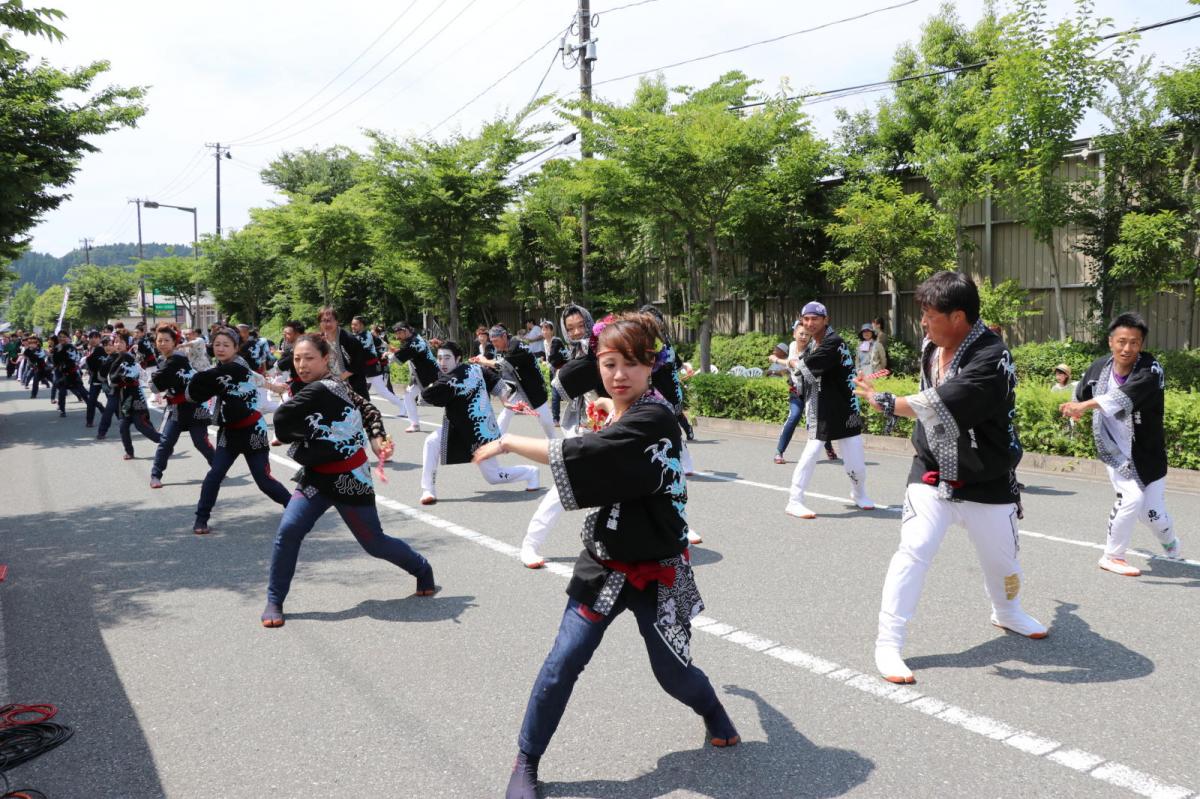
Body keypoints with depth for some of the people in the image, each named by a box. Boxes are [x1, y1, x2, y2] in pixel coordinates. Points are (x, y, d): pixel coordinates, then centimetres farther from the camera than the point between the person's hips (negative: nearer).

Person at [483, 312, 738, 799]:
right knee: (563, 662, 0)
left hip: (654, 571, -6)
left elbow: (576, 456, -31)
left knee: (673, 672, 10)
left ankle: (713, 712, 45)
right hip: (603, 564, 6)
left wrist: (508, 442, -20)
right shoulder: (619, 414, 4)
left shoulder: (654, 419, -24)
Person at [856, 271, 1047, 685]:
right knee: (913, 552, -13)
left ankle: (1007, 612, 50)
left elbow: (941, 406, -36)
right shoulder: (930, 345, -3)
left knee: (1001, 558, 17)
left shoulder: (993, 358, -26)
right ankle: (888, 643, -5)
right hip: (931, 475, 3)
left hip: (986, 483, -3)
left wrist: (886, 402, -30)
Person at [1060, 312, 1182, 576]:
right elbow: (1082, 392, 15)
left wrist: (1087, 405, -52)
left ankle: (1170, 542, 41)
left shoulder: (1151, 369, -20)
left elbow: (1130, 393, -42)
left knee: (1152, 513, 3)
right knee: (1132, 498, -20)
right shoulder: (1099, 367, -8)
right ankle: (1112, 556, 1)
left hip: (1147, 454, 0)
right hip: (1115, 452, 1)